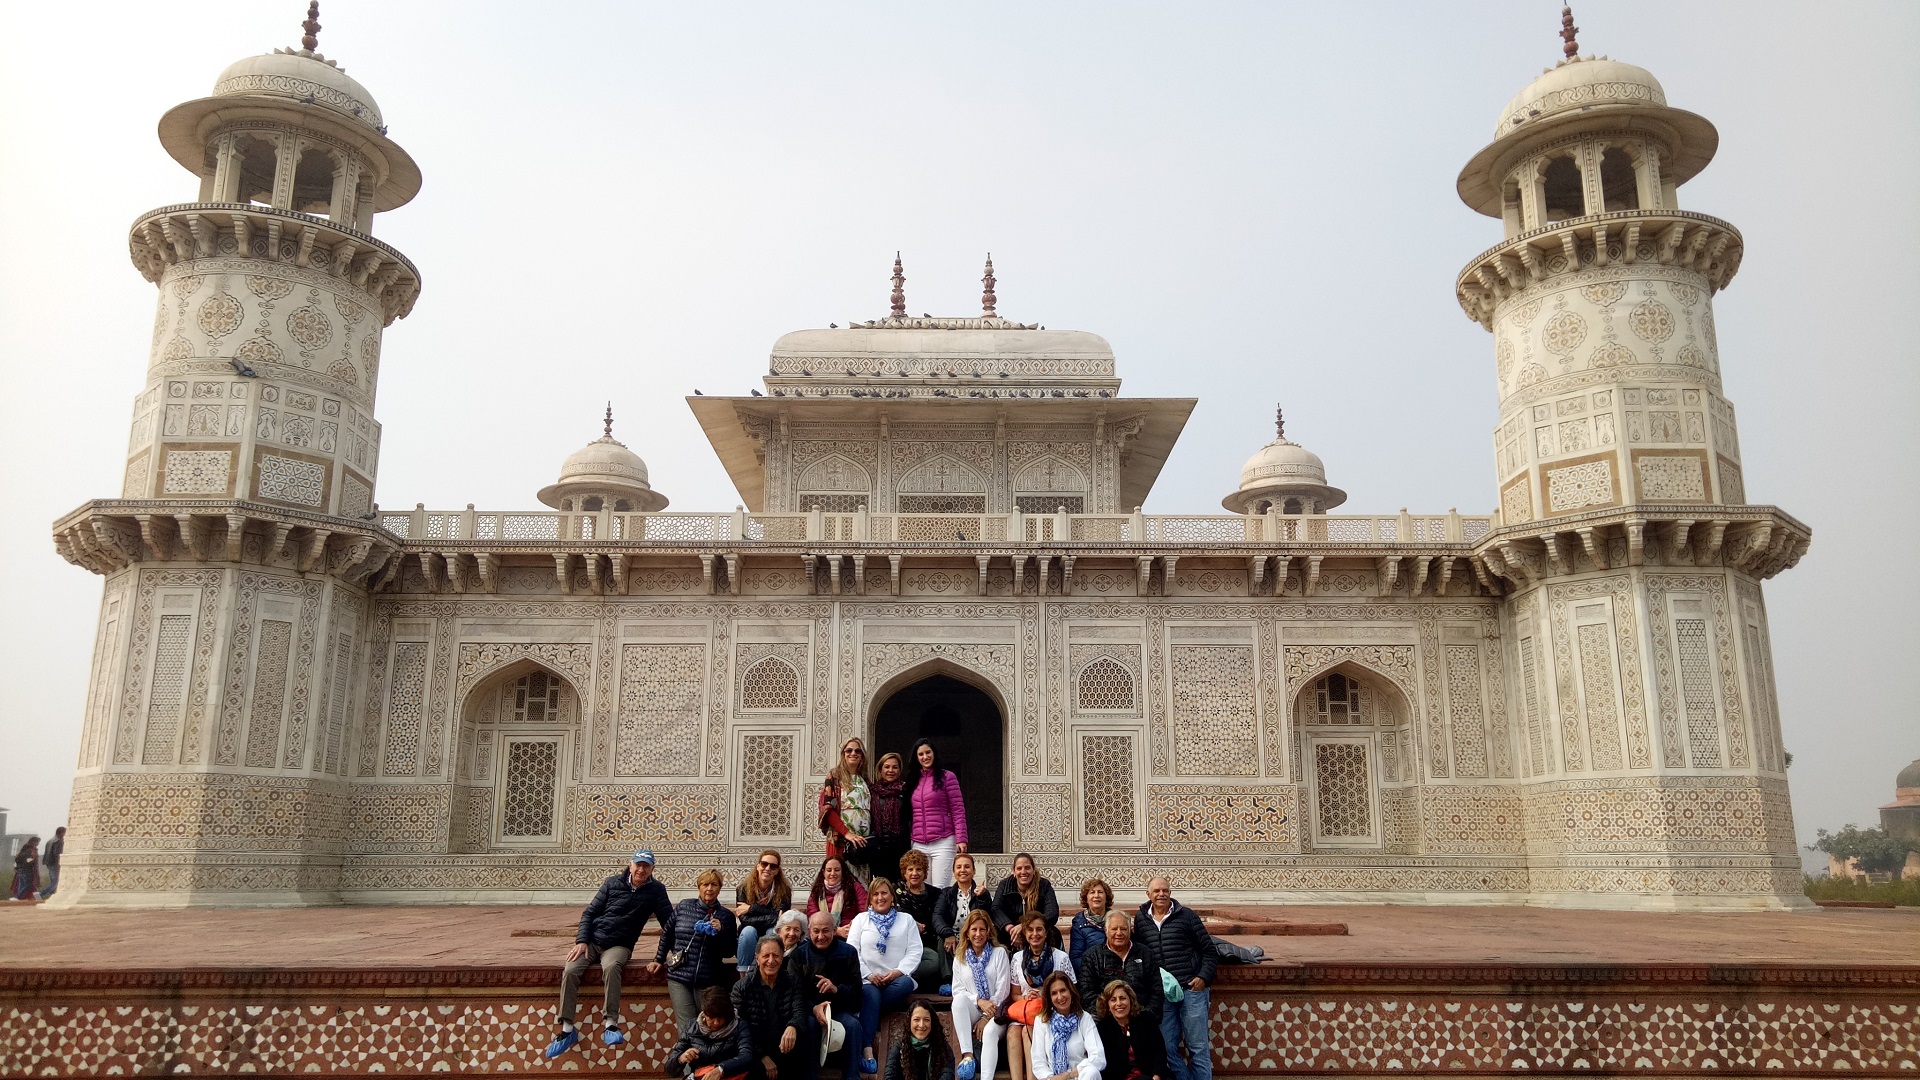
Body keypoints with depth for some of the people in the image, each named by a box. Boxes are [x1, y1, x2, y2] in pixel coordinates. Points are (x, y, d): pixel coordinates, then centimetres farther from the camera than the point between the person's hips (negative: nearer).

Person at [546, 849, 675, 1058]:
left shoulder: (656, 891, -3)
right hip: (593, 940, 2)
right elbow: (589, 913, 5)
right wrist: (581, 941, -10)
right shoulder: (613, 883, 0)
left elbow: (669, 924, -3)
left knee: (611, 967, -36)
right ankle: (567, 1030, -13)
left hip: (619, 945, -2)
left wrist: (659, 958, -10)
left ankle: (611, 1025, -34)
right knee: (570, 970, -24)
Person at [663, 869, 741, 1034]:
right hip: (679, 978, 0)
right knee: (687, 1029, -7)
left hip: (708, 981, 0)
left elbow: (729, 953, 2)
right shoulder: (684, 907, 5)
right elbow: (667, 933, 18)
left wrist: (720, 932, -14)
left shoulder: (725, 916, 2)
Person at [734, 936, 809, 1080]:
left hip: (787, 1052, 3)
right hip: (756, 1055, -3)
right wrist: (762, 1056, -16)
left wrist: (792, 1027, -31)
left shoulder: (793, 981, 8)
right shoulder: (741, 988, 1)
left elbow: (800, 1011, -6)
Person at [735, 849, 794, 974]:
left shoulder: (784, 890, -8)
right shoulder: (743, 889, -8)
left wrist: (752, 908, -21)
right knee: (749, 930, -30)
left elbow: (780, 916, -21)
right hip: (748, 941, 0)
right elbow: (744, 920, -19)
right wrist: (774, 918, -26)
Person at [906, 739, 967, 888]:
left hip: (943, 842, -5)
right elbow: (909, 814, 18)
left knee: (940, 890, -10)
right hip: (918, 845, 5)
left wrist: (961, 839, -12)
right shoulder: (913, 781, 16)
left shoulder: (946, 777, 1)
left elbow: (958, 810, -4)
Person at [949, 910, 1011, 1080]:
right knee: (959, 999, -31)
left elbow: (1003, 989, -3)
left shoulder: (999, 953, 5)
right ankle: (967, 1055, -37)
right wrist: (979, 1001, -15)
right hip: (972, 1013, 2)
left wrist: (986, 1018, -11)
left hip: (994, 1013, -2)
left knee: (990, 1032, -36)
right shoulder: (960, 958, 12)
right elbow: (957, 991, 4)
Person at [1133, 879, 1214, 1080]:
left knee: (1198, 1047, 2)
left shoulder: (1186, 916, 1)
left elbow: (1209, 951, 3)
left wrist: (1204, 977, -8)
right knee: (1168, 1049, 6)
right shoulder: (1140, 920, 8)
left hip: (1191, 989, -3)